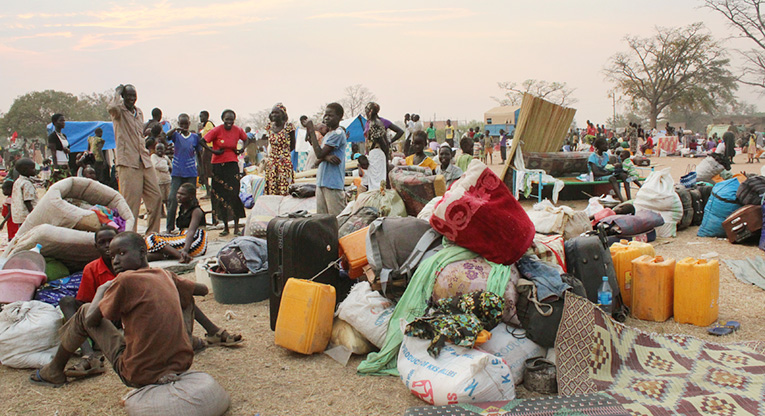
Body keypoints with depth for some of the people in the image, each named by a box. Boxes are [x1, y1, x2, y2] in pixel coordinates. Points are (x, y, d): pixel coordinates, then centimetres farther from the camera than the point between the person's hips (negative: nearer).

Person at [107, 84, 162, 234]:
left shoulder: (139, 112, 20)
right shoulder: (119, 111, -2)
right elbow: (111, 107, -28)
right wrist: (117, 92, -11)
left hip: (145, 161, 7)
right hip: (128, 163, -7)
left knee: (155, 197, 4)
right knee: (131, 201, -8)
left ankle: (153, 233, 14)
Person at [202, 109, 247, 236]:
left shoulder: (238, 130, 1)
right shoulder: (217, 130, -5)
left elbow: (246, 140, 20)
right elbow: (203, 142, 0)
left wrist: (240, 150, 5)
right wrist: (213, 151, -10)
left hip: (232, 164, 0)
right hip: (218, 165, 0)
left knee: (234, 193, -10)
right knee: (221, 195, 3)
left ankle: (236, 226, -2)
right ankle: (225, 226, 14)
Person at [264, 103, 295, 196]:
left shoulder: (288, 127, -8)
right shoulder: (269, 127, 6)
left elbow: (292, 146, 3)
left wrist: (283, 153, 9)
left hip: (285, 161, -4)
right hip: (272, 161, 5)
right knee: (272, 186, 4)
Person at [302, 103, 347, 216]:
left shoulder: (338, 133, -10)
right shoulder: (327, 135, 19)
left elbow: (319, 154, -15)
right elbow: (319, 159, 11)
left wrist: (311, 130, -10)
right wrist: (326, 157, -14)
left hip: (333, 183, -9)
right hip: (321, 181, 9)